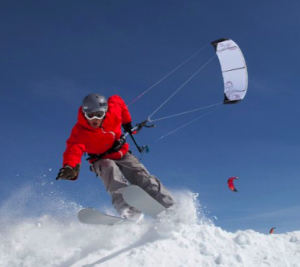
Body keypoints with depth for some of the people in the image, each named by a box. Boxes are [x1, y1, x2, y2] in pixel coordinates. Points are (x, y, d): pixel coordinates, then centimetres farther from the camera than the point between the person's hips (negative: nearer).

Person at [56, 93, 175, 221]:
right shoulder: (79, 132, -26)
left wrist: (127, 122, 14)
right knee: (110, 168, -36)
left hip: (122, 154, 3)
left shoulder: (113, 112, -18)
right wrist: (69, 167, -64)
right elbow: (73, 150, -42)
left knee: (143, 178, -15)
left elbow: (117, 100, 5)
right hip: (102, 161, -2)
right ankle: (128, 210, -49)